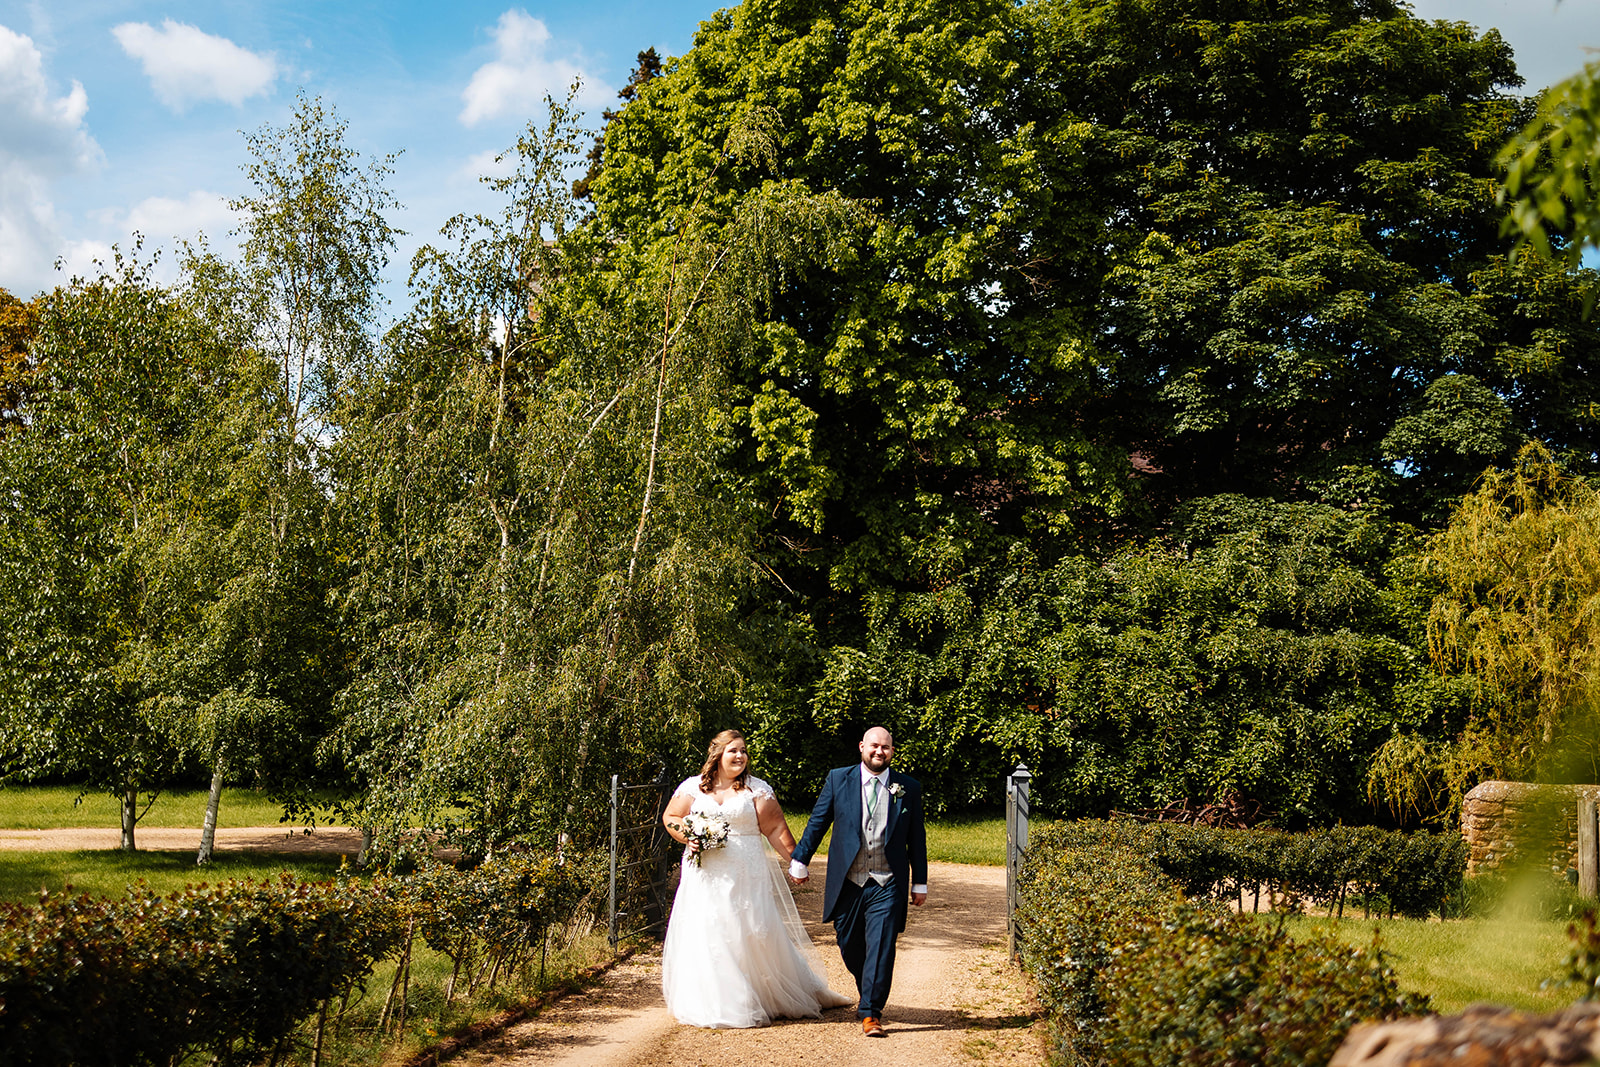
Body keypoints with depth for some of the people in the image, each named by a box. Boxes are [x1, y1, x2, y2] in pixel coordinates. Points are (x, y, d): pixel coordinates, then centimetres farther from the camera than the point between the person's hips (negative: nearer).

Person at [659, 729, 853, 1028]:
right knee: (706, 934, 0)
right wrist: (687, 837, -7)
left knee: (757, 933, -1)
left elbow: (775, 828, 0)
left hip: (747, 876, -1)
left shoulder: (757, 789, 3)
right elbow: (670, 817, 11)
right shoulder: (693, 787, 6)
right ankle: (712, 1003, 11)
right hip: (705, 877, 1)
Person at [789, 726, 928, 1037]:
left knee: (881, 947, -9)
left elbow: (916, 838, 8)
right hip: (847, 883, 1)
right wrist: (800, 860, 8)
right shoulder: (838, 779, 3)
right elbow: (817, 822, 7)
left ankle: (871, 1013, -3)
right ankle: (866, 993, 37)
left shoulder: (908, 788, 4)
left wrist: (920, 882, 9)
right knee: (850, 946, 11)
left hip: (887, 885, -1)